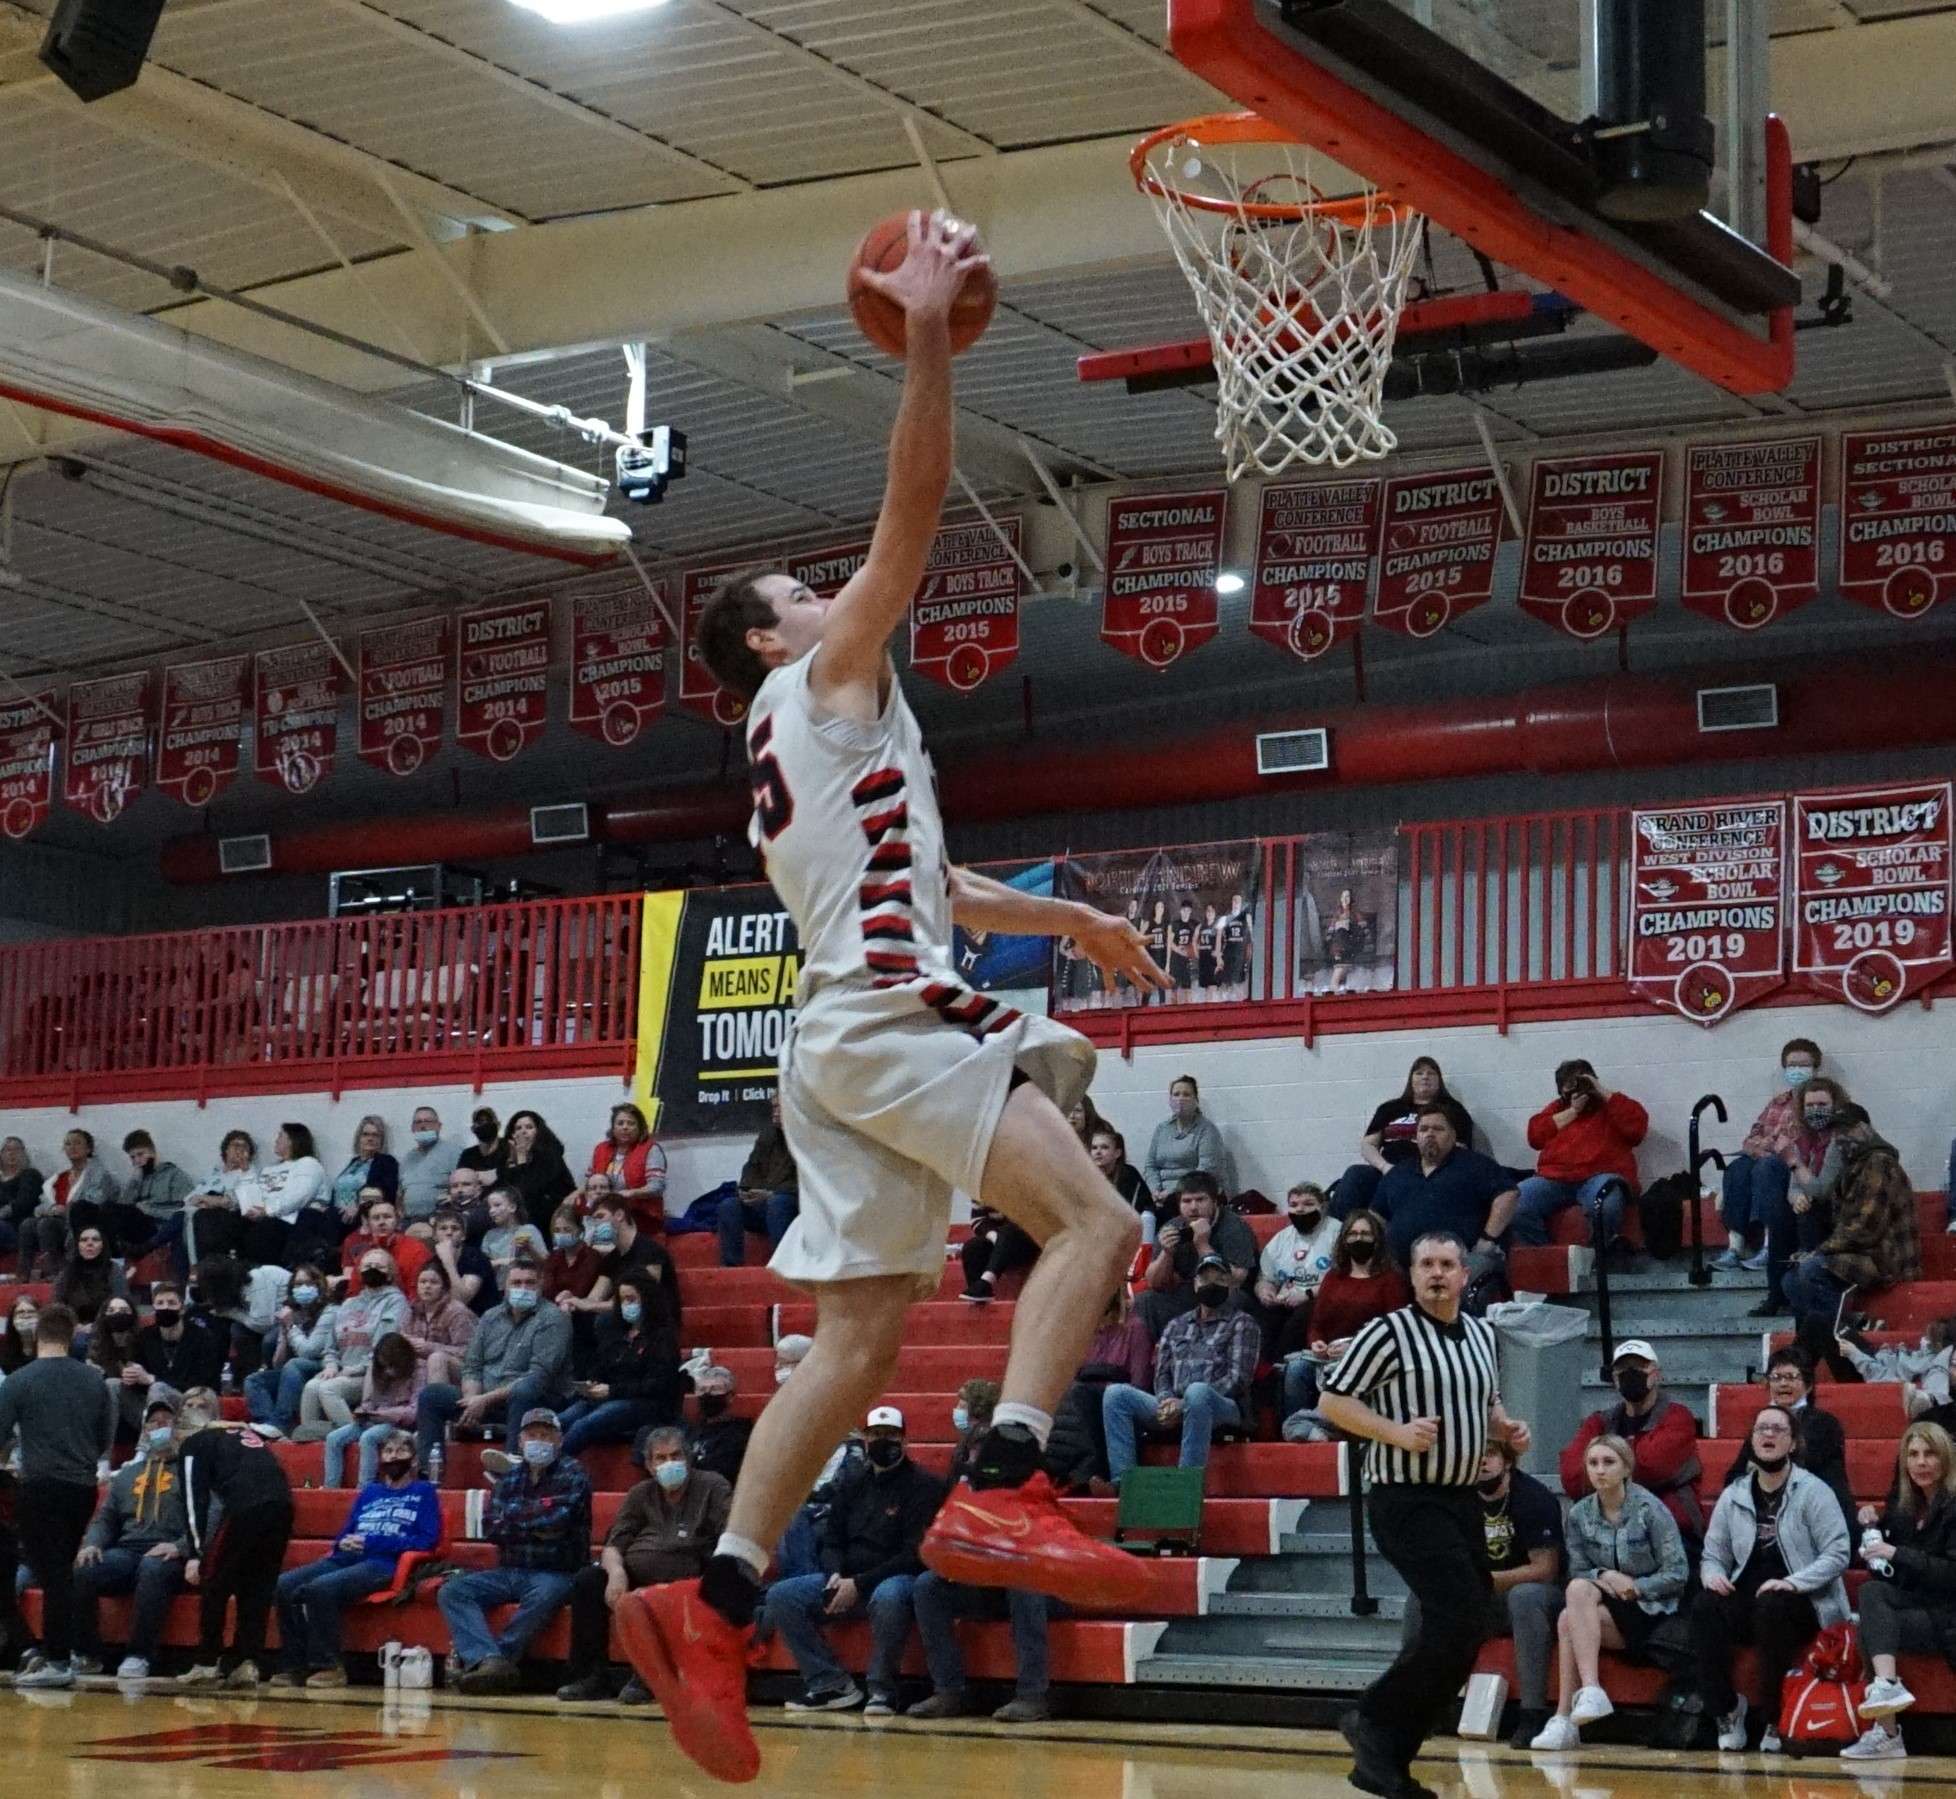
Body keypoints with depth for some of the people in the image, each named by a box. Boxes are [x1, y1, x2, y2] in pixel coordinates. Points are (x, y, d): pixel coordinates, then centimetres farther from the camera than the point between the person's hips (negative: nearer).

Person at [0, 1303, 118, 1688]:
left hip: (41, 1487, -5)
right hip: (83, 1487, 5)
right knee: (63, 1573, 15)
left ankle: (57, 1661, -6)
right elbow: (107, 1439, 12)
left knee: (52, 1575, -4)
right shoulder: (93, 1379, 5)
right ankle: (60, 1648, 18)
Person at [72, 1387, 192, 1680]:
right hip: (126, 1551, 5)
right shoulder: (128, 1473, 27)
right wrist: (93, 1543, 1)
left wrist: (180, 1547, -19)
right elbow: (106, 1518, 23)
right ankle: (86, 1654, -13)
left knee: (152, 1570, -41)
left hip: (168, 1556, -5)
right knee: (82, 1572, -26)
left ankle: (139, 1656, -34)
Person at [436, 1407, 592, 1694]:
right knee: (452, 1590, -17)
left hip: (556, 1573, -5)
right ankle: (490, 1660, -39)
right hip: (509, 1571, 5)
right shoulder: (509, 1479, 16)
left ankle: (476, 1660, -29)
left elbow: (558, 1521, -14)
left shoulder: (573, 1476, 2)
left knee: (544, 1596, -38)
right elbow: (493, 1530, 4)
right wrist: (537, 1525, -10)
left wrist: (514, 1515, -1)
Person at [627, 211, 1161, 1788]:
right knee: (1094, 1221, -16)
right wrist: (929, 335, -9)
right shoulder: (828, 683, 3)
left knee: (859, 1347, 5)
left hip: (848, 1036, 9)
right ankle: (1003, 1493, -31)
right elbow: (916, 507, -7)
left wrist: (1066, 920, 38)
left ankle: (715, 1609, -2)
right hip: (895, 1021, -9)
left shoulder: (801, 755, 28)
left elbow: (923, 885, 37)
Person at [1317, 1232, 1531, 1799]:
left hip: (1462, 1501, 8)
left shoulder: (1482, 1334, 13)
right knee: (1462, 1619, -19)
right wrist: (1398, 1432, -21)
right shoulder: (1389, 1333, -9)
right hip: (1407, 1502, -8)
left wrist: (1506, 1428, 5)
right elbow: (1333, 1401, -10)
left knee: (1458, 1634, 7)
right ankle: (1374, 1720, -4)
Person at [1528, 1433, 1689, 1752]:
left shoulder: (1649, 1508, -6)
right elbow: (1577, 1571, 6)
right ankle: (1589, 1691, -37)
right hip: (1604, 1605, 4)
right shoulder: (1581, 1513, 6)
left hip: (1651, 1611, -4)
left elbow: (1678, 1573, -7)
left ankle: (1565, 1719, -29)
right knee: (1579, 1589, -30)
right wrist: (1604, 1576, -14)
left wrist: (1633, 1587, -15)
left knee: (1570, 1620, -28)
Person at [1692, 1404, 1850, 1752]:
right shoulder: (1734, 1496, 12)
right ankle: (1726, 1708, -15)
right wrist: (1712, 1575, -10)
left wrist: (1793, 1582, -23)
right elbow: (1713, 1554, 14)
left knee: (1772, 1608, -37)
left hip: (1804, 1603, -3)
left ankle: (1777, 1719, -22)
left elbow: (1837, 1554, -9)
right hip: (1747, 1601, 4)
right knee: (1705, 1607, -27)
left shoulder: (1813, 1492, -1)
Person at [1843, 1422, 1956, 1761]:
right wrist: (1875, 1527, 3)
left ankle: (1887, 1733, -29)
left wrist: (1896, 1554, -19)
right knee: (1871, 1592, -25)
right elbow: (1887, 1569, 20)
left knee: (1870, 1630, -26)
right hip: (1916, 1607, 6)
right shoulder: (1905, 1507, 15)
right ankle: (1886, 1685, -38)